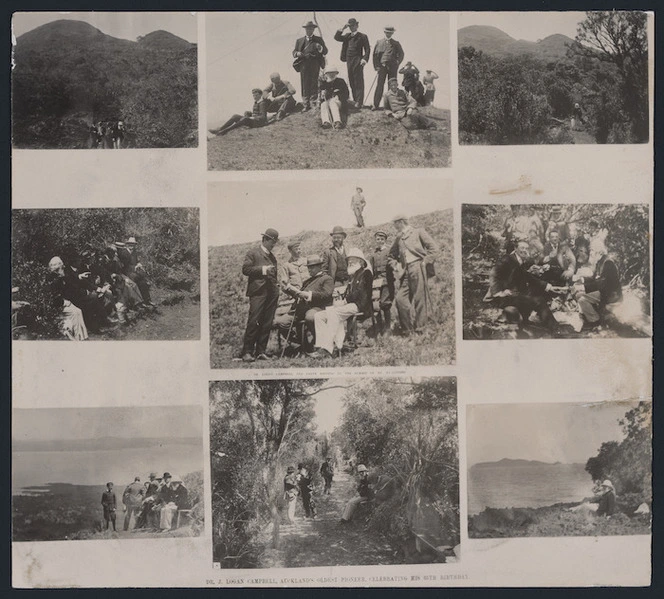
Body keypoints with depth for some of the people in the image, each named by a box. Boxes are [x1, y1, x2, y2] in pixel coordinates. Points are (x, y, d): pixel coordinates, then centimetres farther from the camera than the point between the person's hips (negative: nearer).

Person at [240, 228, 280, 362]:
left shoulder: (272, 256, 23)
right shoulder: (252, 253, 4)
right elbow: (245, 269, -6)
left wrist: (276, 285, 17)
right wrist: (263, 269, -13)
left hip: (272, 293, 6)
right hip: (258, 292, -6)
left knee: (267, 324, 3)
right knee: (253, 322, -11)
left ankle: (260, 351, 7)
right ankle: (247, 352, -9)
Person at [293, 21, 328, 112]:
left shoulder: (318, 40, 16)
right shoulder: (299, 41, 21)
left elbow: (325, 51, 9)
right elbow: (294, 52, 16)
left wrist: (320, 48, -13)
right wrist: (297, 53, -7)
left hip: (315, 65, -1)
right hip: (304, 65, 1)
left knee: (314, 84, -7)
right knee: (305, 85, -5)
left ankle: (314, 103, -6)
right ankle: (306, 105, -5)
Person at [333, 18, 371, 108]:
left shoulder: (362, 36, 0)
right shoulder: (347, 36, 15)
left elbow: (367, 49, -4)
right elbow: (336, 37, 8)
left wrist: (365, 59, -16)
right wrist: (342, 29, -2)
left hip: (357, 61, -6)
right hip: (349, 61, 6)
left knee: (358, 82, -5)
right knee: (351, 82, 8)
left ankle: (359, 102, -5)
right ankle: (355, 100, 16)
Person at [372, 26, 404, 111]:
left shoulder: (396, 43, 10)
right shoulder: (379, 42, 10)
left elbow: (401, 54, 15)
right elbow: (375, 55, 8)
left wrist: (397, 63, 2)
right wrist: (376, 66, 0)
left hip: (392, 67, 1)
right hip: (382, 66, -1)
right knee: (379, 85, -8)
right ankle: (376, 105, -9)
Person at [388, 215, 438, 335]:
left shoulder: (418, 232, 3)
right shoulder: (398, 238, 19)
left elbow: (434, 248, -4)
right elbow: (391, 256, 28)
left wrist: (424, 262, -7)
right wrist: (396, 266, 10)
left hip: (418, 270, -5)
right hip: (405, 272, 5)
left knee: (419, 298, -3)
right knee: (400, 299, -5)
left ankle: (420, 328, 5)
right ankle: (407, 329, 4)